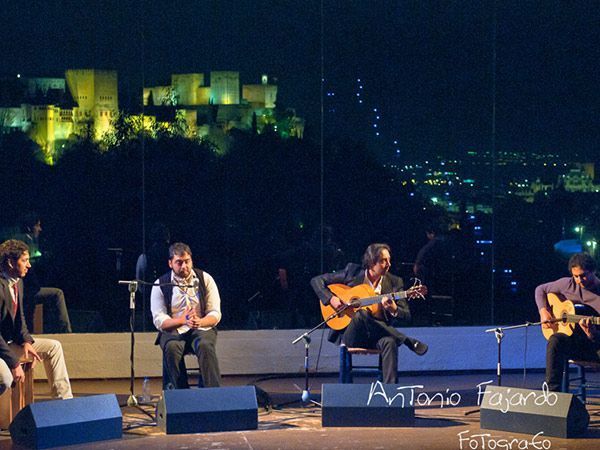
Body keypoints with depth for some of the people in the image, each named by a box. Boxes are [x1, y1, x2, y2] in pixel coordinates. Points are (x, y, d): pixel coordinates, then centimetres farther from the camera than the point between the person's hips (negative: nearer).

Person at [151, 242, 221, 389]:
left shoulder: (205, 279, 4)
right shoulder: (161, 284, 2)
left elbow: (215, 314, 2)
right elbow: (158, 320, -4)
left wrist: (200, 322, -21)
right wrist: (182, 320, -23)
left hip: (202, 328, 0)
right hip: (173, 331, 0)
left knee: (206, 346, -34)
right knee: (172, 348, -34)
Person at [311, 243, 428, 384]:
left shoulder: (394, 282, 3)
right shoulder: (352, 272, -1)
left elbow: (407, 315, 1)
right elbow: (316, 281, 4)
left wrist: (393, 309, -23)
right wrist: (330, 299, -14)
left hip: (376, 336, 1)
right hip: (349, 334, -1)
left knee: (389, 342, -35)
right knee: (361, 314, -34)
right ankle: (409, 342, -21)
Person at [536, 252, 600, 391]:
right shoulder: (567, 284, 4)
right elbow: (540, 289, 19)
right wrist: (543, 312, 3)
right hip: (572, 340, 3)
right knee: (555, 341, -32)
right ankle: (552, 391, -31)